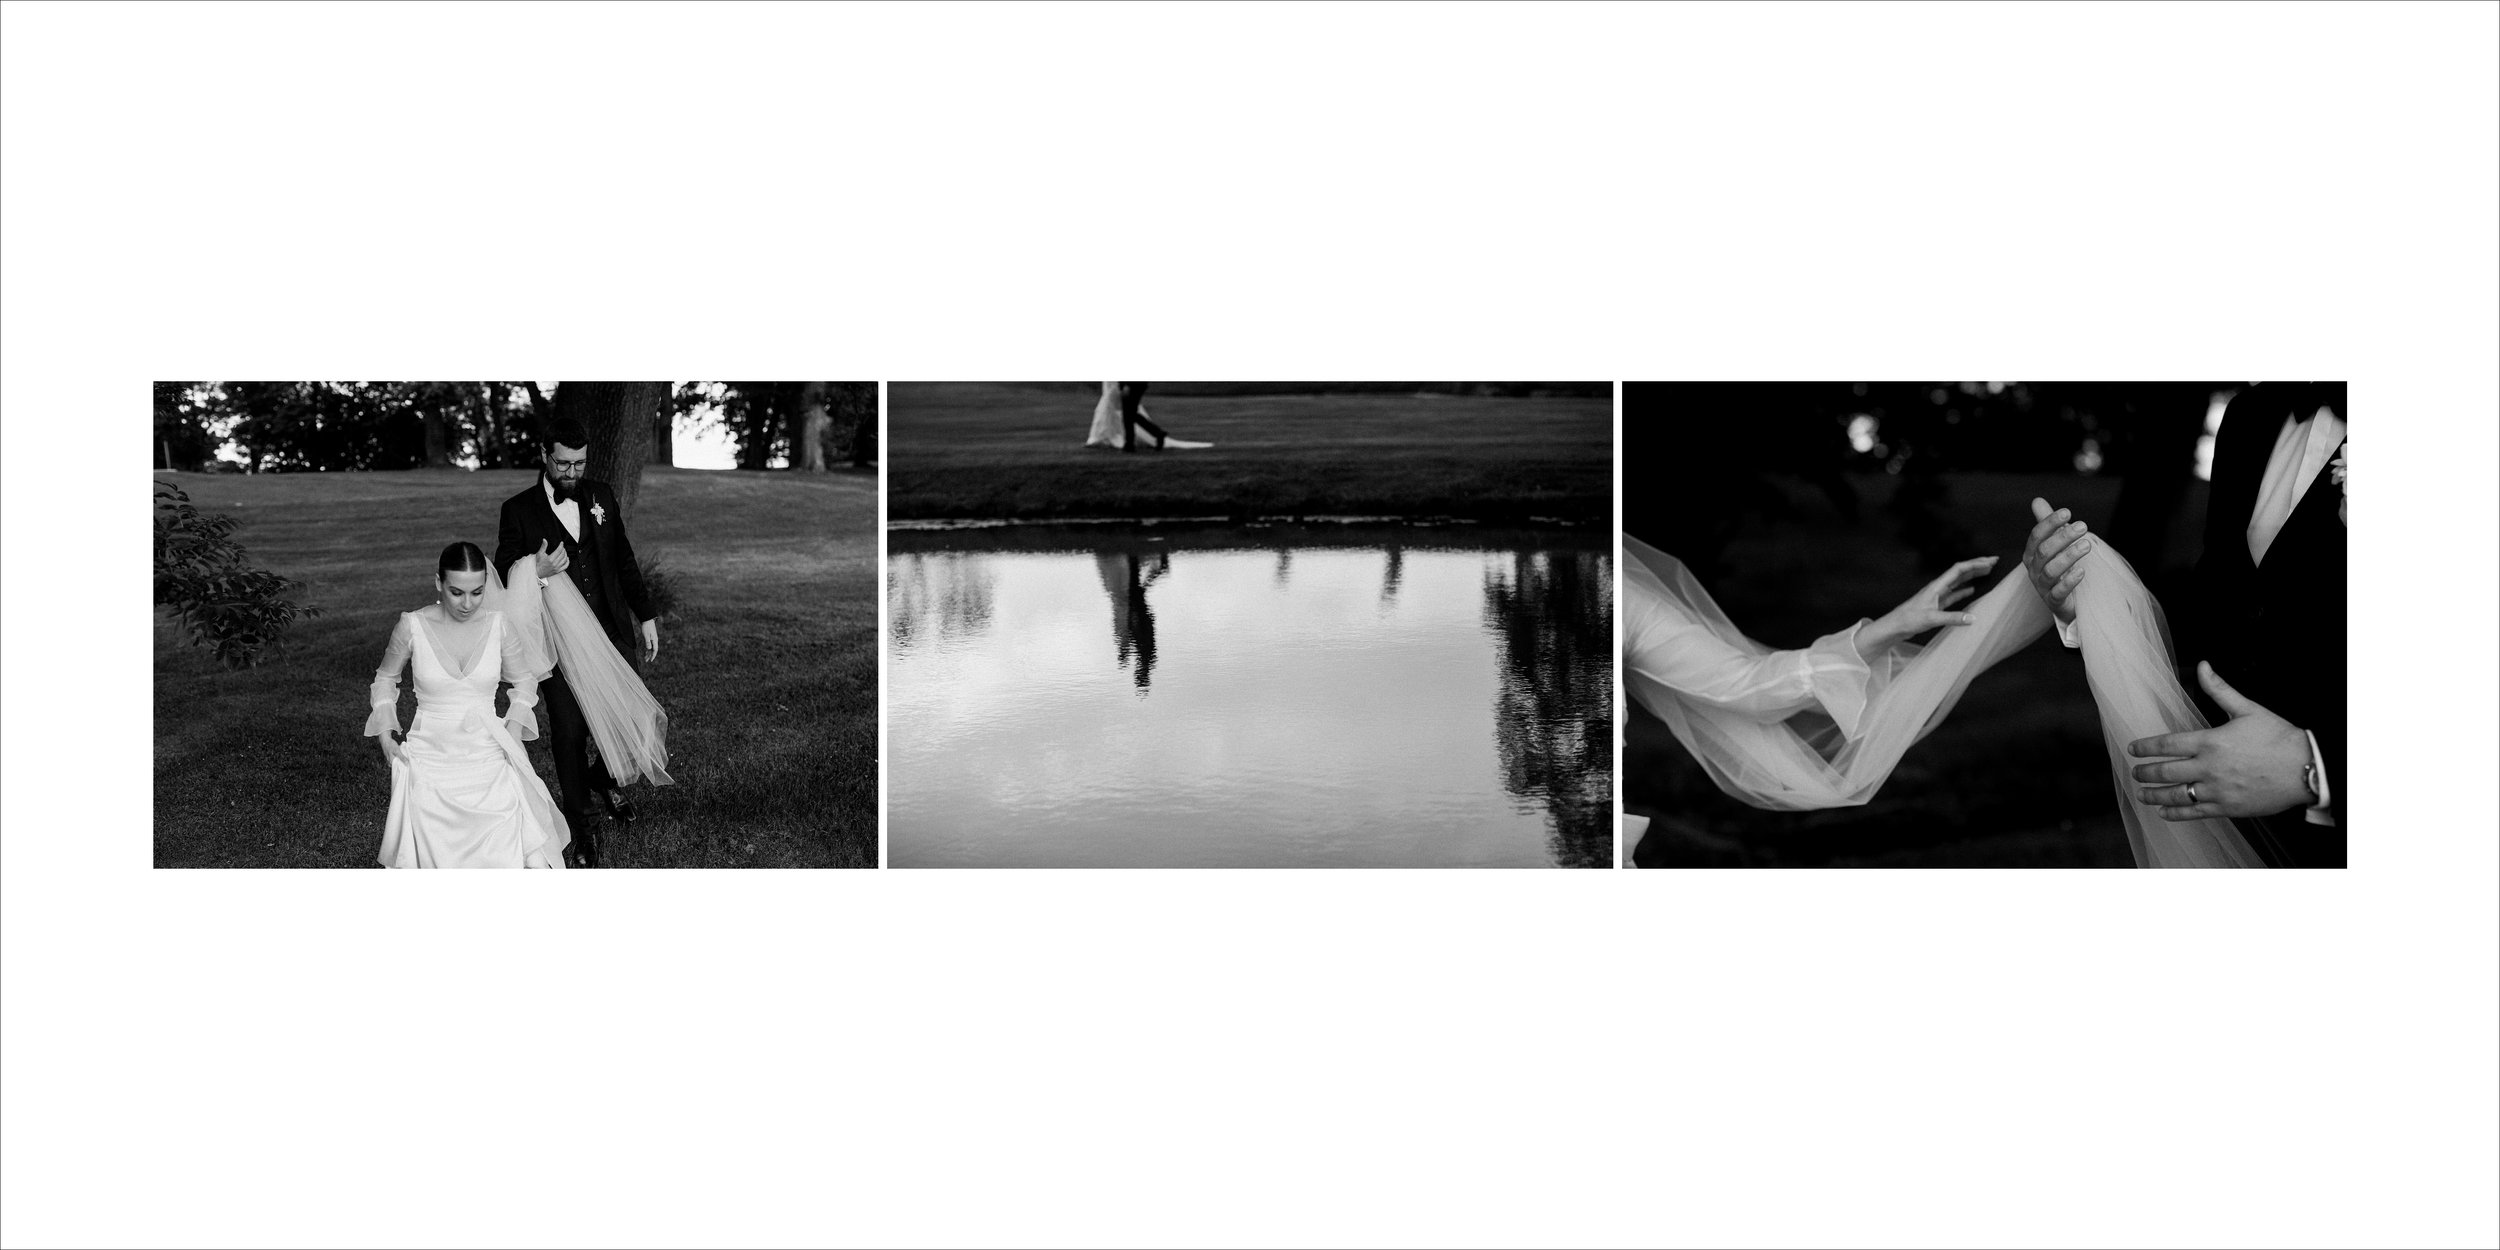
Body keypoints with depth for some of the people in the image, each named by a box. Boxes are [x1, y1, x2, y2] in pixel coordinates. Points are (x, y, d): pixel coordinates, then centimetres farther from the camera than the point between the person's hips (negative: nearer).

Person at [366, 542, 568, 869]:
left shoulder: (499, 624, -4)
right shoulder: (412, 626, -6)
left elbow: (524, 680, 12)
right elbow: (385, 677, 13)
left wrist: (514, 728, -1)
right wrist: (385, 730, 2)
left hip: (487, 755, 1)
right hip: (430, 754, -1)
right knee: (437, 858, -3)